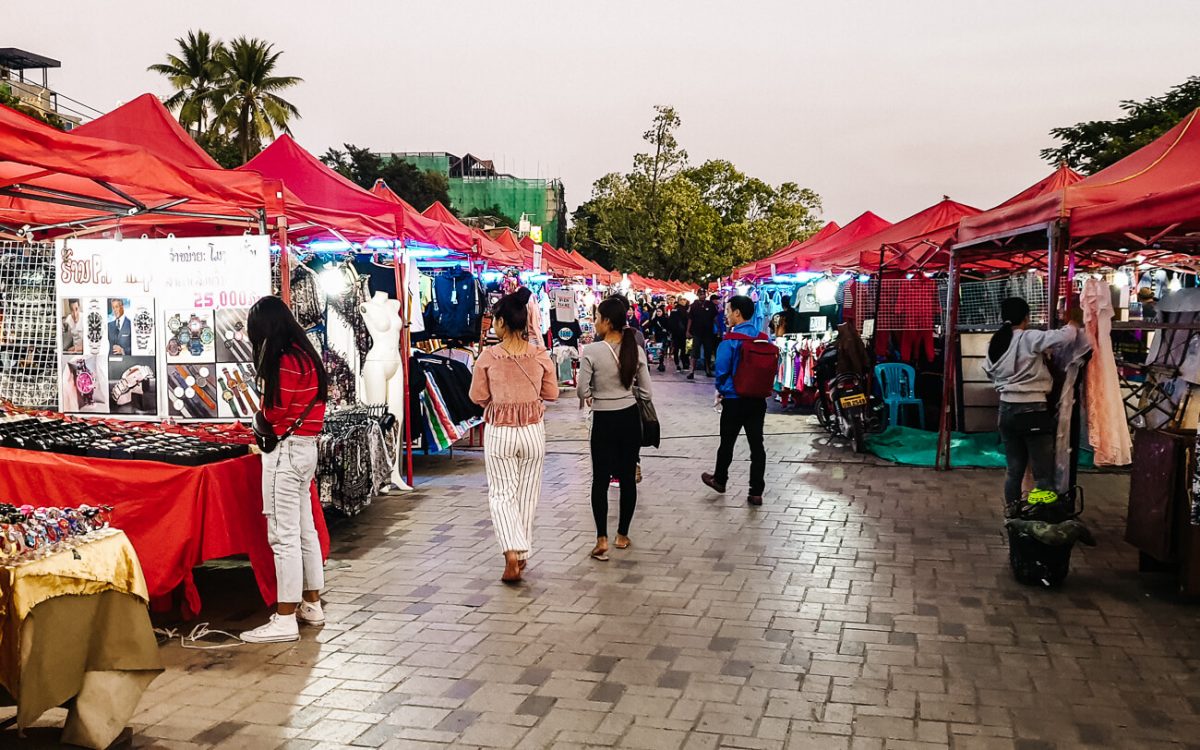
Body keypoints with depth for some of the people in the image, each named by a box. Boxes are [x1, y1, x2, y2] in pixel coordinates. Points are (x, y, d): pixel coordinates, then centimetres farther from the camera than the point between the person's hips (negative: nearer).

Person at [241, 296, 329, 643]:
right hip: (305, 447, 10)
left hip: (286, 451, -10)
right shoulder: (306, 355, 12)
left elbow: (274, 414, -14)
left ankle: (285, 619, -3)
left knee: (283, 535, -6)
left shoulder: (285, 361, -16)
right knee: (305, 530, 15)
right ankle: (312, 605, 24)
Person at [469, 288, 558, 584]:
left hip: (499, 432, -2)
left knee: (501, 494, 8)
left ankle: (512, 552, -10)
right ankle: (523, 554, 25)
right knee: (527, 495, 16)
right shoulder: (540, 355, -9)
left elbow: (478, 396, -4)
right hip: (533, 430, 2)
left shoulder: (488, 357, -13)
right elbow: (552, 393, 1)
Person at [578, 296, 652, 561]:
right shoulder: (636, 350, -4)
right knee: (628, 477, 12)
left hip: (604, 420, -3)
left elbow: (582, 390, -11)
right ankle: (622, 535, 22)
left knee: (601, 479, 5)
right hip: (630, 418, 4)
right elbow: (645, 392, 0)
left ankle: (602, 539, -1)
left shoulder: (591, 351, -15)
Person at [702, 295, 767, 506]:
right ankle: (756, 492, 6)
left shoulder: (730, 340, -15)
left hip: (734, 399, -4)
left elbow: (721, 369, -14)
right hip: (758, 399, 4)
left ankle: (720, 479, 34)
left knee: (727, 442, 15)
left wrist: (720, 389, 5)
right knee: (756, 444, 5)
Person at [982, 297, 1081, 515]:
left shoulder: (993, 344, 6)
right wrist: (1075, 323, 0)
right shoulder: (1029, 339, -13)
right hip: (1032, 411, -7)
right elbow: (1064, 336, -20)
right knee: (1043, 473, 0)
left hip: (1007, 409, 7)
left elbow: (989, 373, 14)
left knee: (1014, 469, 14)